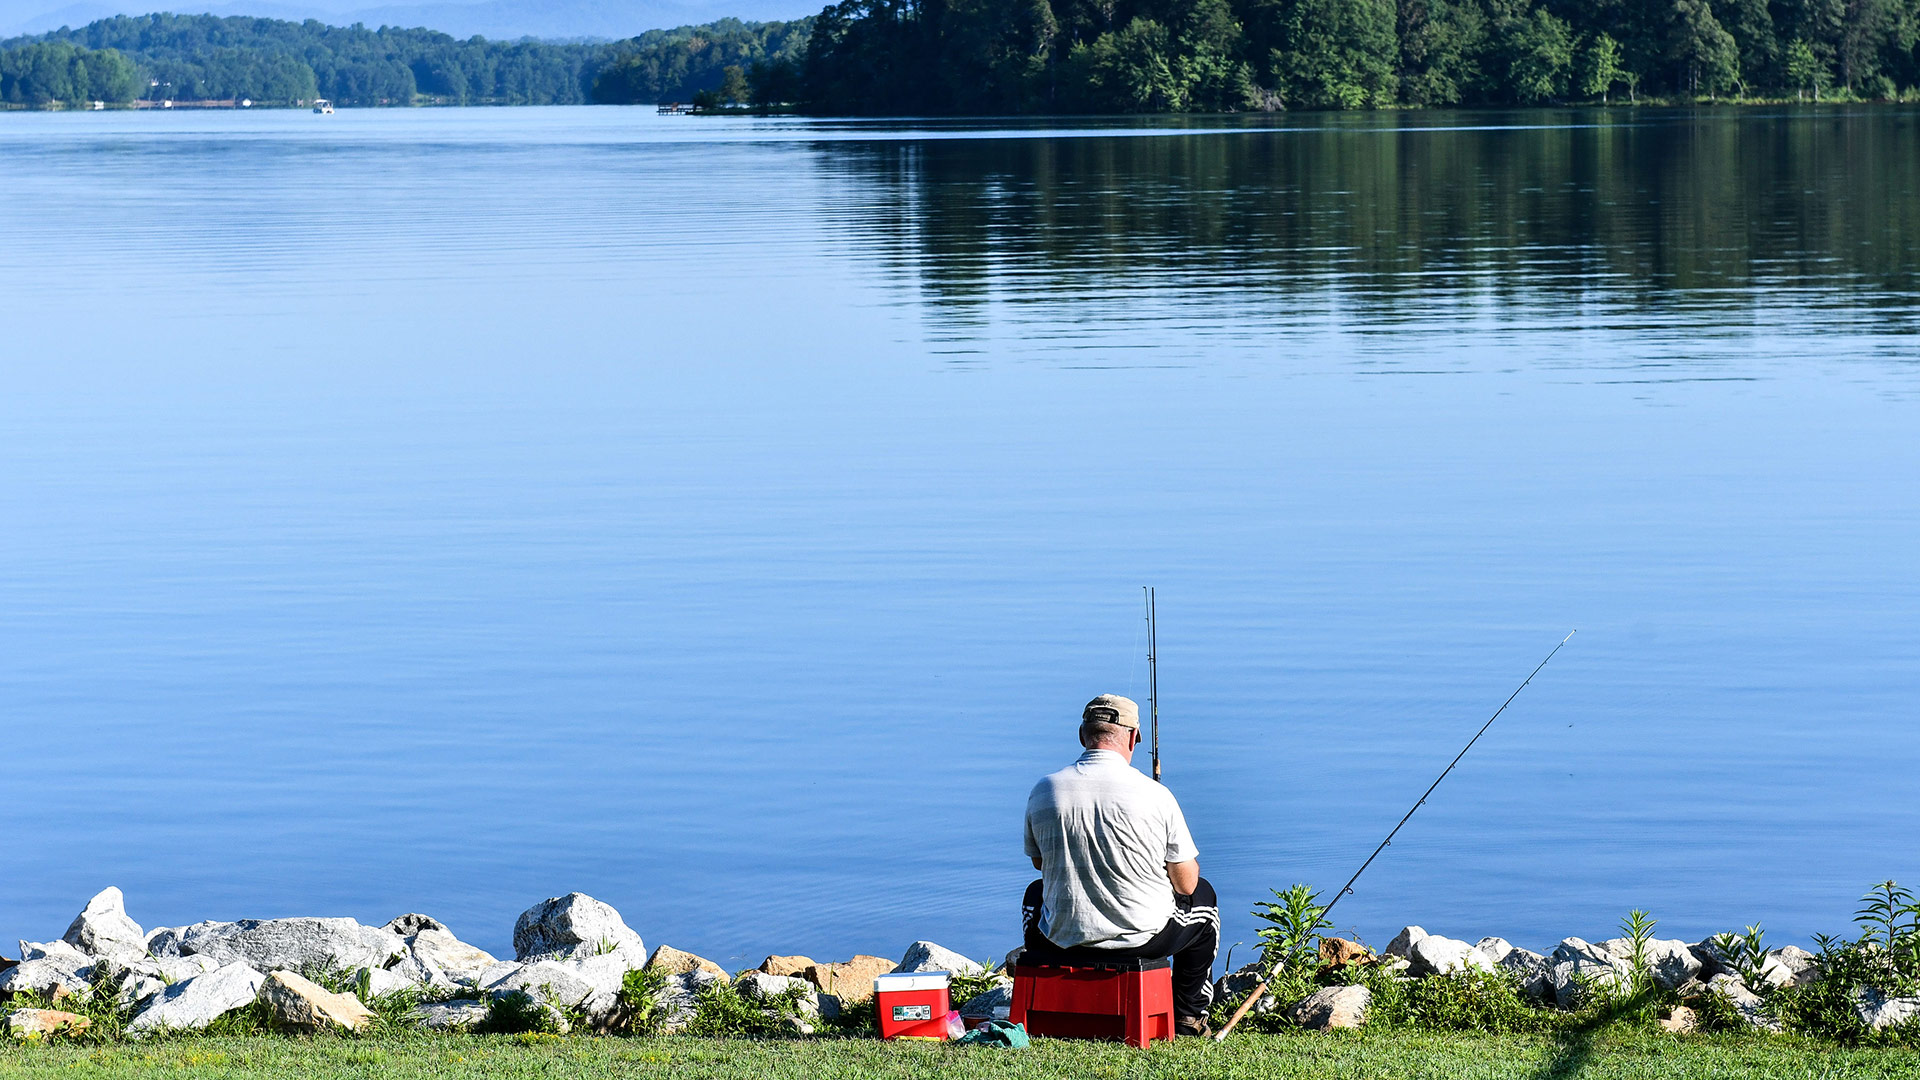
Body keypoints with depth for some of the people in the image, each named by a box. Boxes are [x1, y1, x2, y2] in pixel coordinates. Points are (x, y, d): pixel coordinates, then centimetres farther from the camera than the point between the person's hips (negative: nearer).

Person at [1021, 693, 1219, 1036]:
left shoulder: (1043, 791, -6)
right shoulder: (1155, 795, -13)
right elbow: (1186, 884, -4)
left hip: (1062, 942, 2)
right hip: (1144, 937, -2)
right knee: (1203, 896, 28)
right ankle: (1188, 1016, 31)